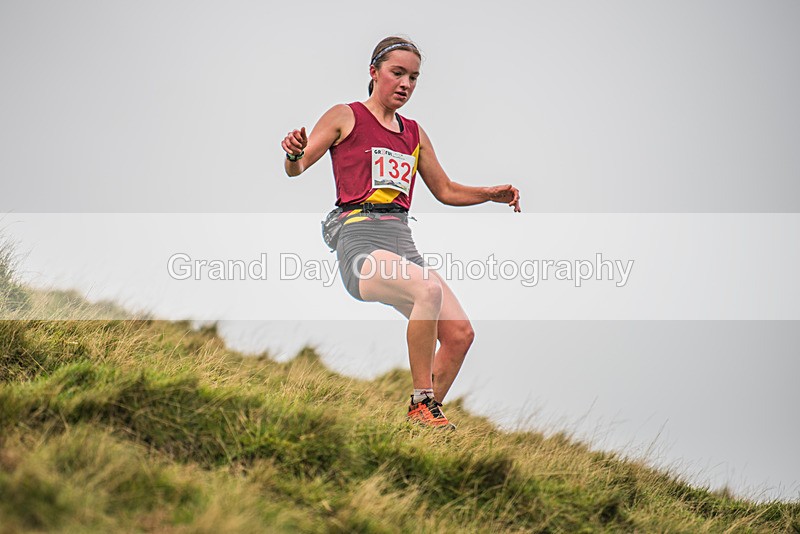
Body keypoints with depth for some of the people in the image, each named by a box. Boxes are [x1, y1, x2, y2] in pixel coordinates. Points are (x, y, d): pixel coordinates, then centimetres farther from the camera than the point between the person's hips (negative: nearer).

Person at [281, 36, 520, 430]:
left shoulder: (414, 133, 22)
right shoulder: (346, 117, 7)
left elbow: (445, 190, 30)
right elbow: (296, 168, 3)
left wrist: (491, 194, 15)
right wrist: (294, 154, -20)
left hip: (403, 244, 6)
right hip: (360, 241, -6)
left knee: (460, 333, -9)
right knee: (428, 289, -34)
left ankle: (426, 412, 10)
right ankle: (422, 401, -22)